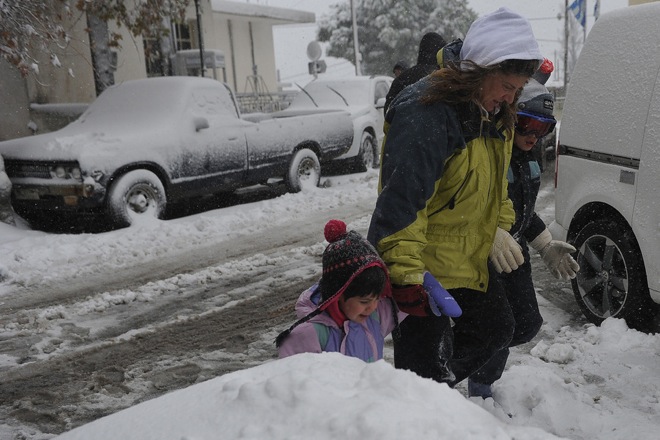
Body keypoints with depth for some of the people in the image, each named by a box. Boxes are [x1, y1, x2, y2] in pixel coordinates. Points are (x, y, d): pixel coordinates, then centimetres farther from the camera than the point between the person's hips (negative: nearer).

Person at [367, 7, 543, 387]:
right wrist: (406, 274, -31)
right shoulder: (425, 114, -27)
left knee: (496, 328, 21)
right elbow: (400, 202, -31)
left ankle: (440, 385, 37)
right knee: (423, 350, 2)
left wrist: (499, 231, 18)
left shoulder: (496, 113, 4)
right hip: (425, 263, -9)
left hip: (471, 256, 10)